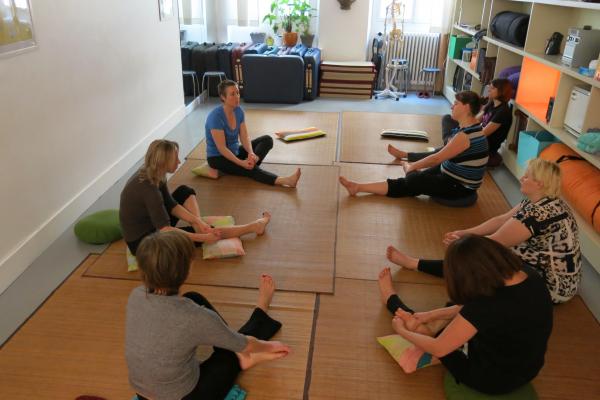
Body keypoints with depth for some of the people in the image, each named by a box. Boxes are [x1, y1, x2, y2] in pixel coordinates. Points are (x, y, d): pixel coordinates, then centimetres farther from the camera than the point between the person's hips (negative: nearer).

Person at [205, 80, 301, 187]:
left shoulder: (238, 111, -3)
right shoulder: (216, 117, -25)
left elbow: (244, 137, -5)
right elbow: (221, 148, -26)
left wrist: (251, 154, -25)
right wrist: (241, 163, -32)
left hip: (235, 152, 8)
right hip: (218, 158, -8)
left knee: (267, 140, -7)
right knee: (250, 169, -32)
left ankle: (251, 162, -32)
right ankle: (284, 180, -46)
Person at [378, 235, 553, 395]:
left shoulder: (487, 307, -37)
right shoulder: (527, 274, -15)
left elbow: (438, 349, -22)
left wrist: (401, 330, -4)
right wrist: (432, 314, 8)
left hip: (493, 380, -5)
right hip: (528, 369, 6)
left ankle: (391, 299, 39)